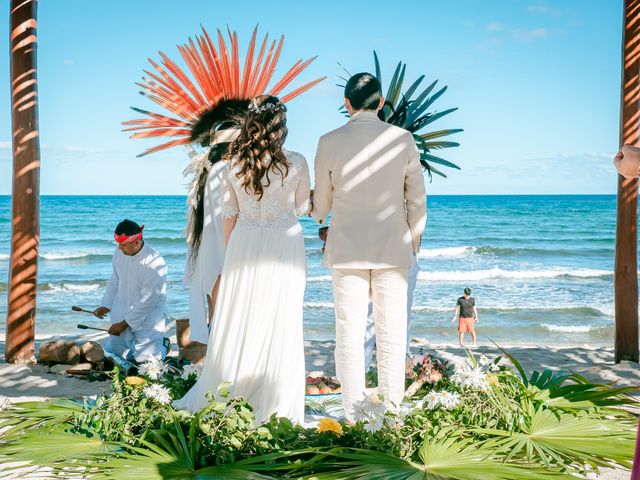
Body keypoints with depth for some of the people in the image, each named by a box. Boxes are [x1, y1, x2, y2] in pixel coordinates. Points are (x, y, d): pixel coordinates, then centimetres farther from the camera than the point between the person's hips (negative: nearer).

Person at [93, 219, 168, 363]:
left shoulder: (154, 263, -25)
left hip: (147, 317, -6)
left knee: (145, 358, -11)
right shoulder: (119, 254, -4)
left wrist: (125, 323, -17)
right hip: (122, 313, 6)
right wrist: (106, 305, 5)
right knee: (114, 354, 6)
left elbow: (148, 300, -22)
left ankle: (162, 344, 19)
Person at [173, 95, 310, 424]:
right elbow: (301, 208, 5)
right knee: (279, 324, 3)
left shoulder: (235, 163, 0)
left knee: (236, 323, 10)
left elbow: (229, 214, 5)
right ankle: (275, 407, 10)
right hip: (283, 248, -2)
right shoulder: (296, 163, -7)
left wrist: (229, 251, 16)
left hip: (244, 245, 2)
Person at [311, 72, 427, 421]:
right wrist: (413, 241, 19)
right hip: (393, 249, 1)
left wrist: (319, 215, 29)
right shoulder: (403, 139, -3)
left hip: (347, 249, -1)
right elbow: (417, 199, 4)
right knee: (392, 333, 8)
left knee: (350, 333, 5)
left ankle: (353, 414, 11)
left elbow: (321, 204, 5)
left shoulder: (329, 143, -5)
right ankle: (391, 409, 14)